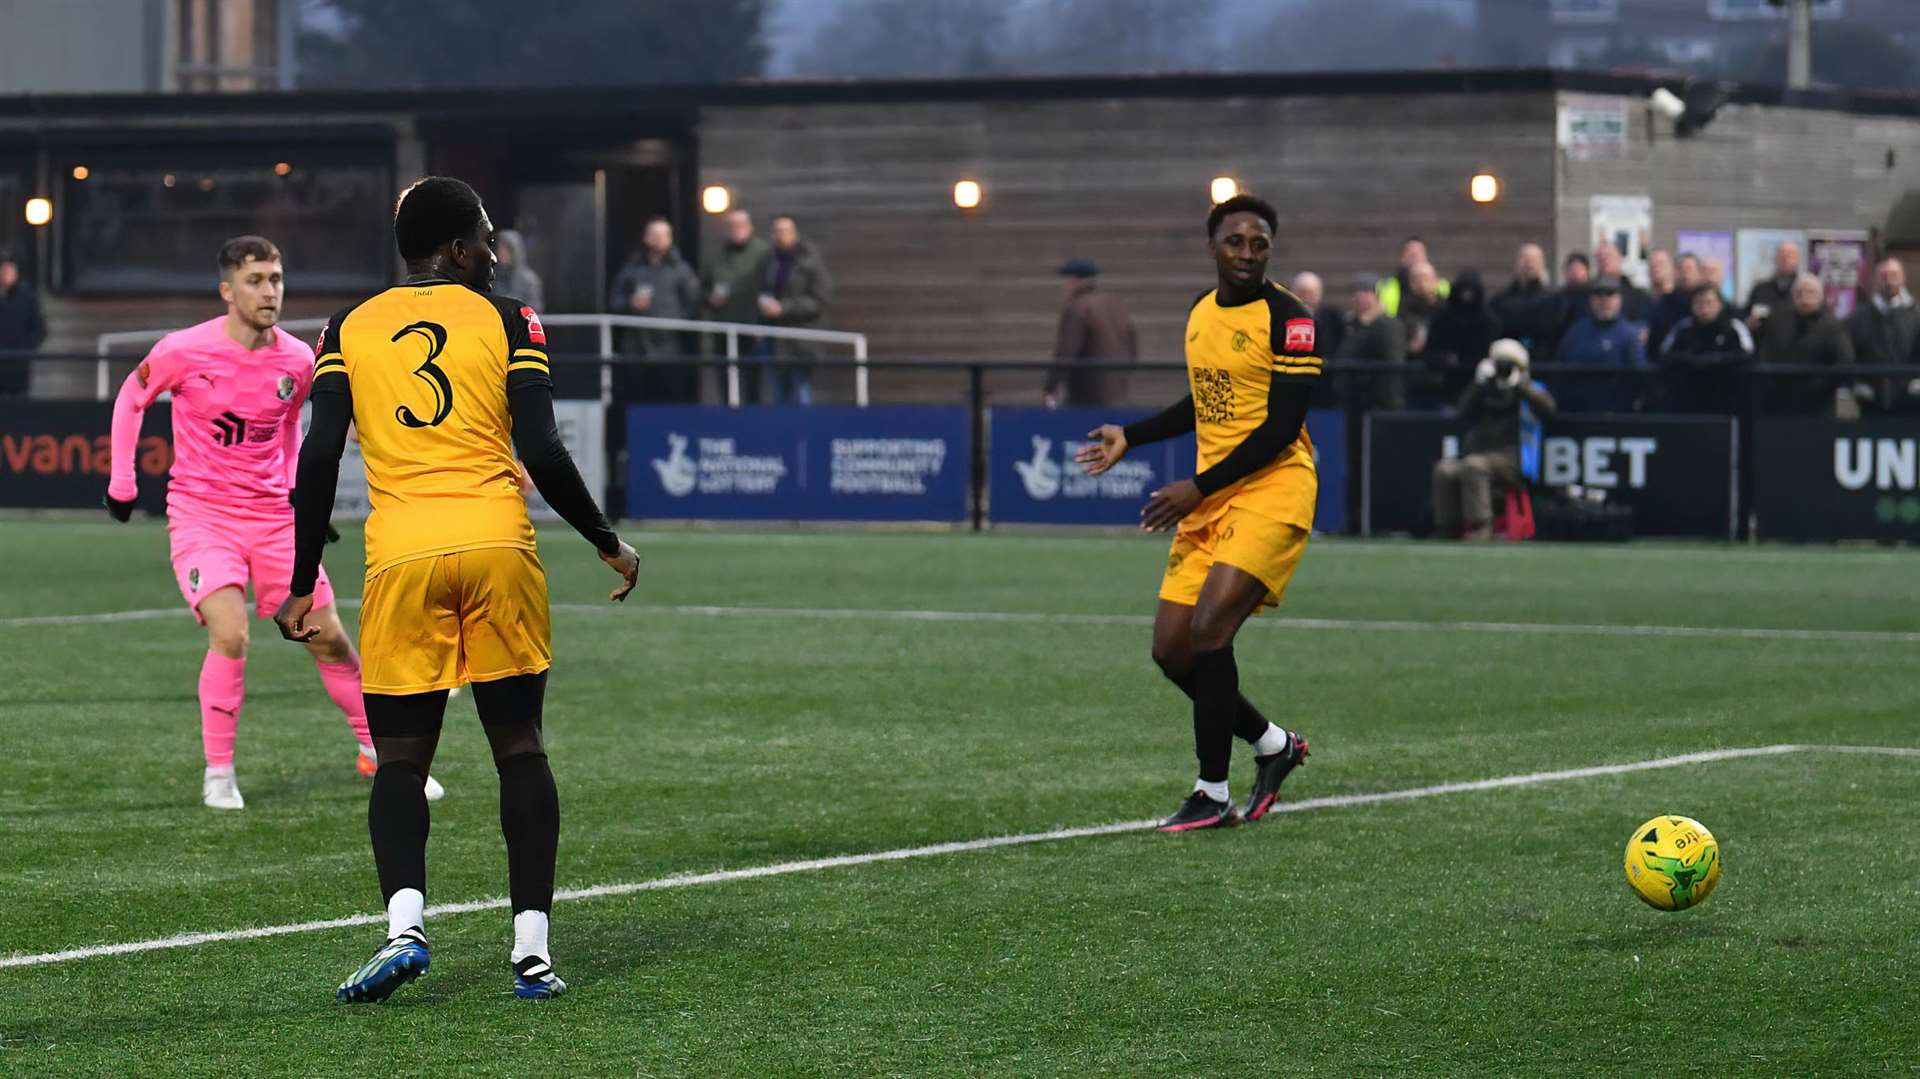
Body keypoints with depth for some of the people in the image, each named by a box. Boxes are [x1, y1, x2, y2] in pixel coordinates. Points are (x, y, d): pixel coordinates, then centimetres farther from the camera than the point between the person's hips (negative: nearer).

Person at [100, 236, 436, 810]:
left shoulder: (298, 360, -3)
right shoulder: (184, 351, -13)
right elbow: (131, 397, 4)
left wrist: (293, 483, 10)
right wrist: (121, 480, 5)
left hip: (271, 516, 4)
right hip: (200, 515, -4)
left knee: (329, 637, 4)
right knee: (230, 636, -23)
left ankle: (377, 750, 23)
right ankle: (218, 773, -8)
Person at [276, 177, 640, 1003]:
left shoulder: (349, 330, 11)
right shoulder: (506, 321, 6)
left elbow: (320, 459, 3)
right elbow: (541, 454, -2)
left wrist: (302, 587, 9)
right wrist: (609, 546, 10)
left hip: (401, 558, 1)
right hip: (497, 546, -1)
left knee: (400, 760, 6)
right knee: (519, 746, 8)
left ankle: (404, 921, -17)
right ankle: (531, 945, 2)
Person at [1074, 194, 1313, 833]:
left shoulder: (1287, 318, -11)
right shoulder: (1201, 313, 12)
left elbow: (1283, 426, -16)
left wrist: (1199, 488, -18)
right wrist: (1130, 437, 20)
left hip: (1271, 491, -8)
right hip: (1209, 500, 8)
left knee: (1209, 627, -21)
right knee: (1172, 649, 3)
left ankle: (1213, 797, -13)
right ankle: (1274, 745, 24)